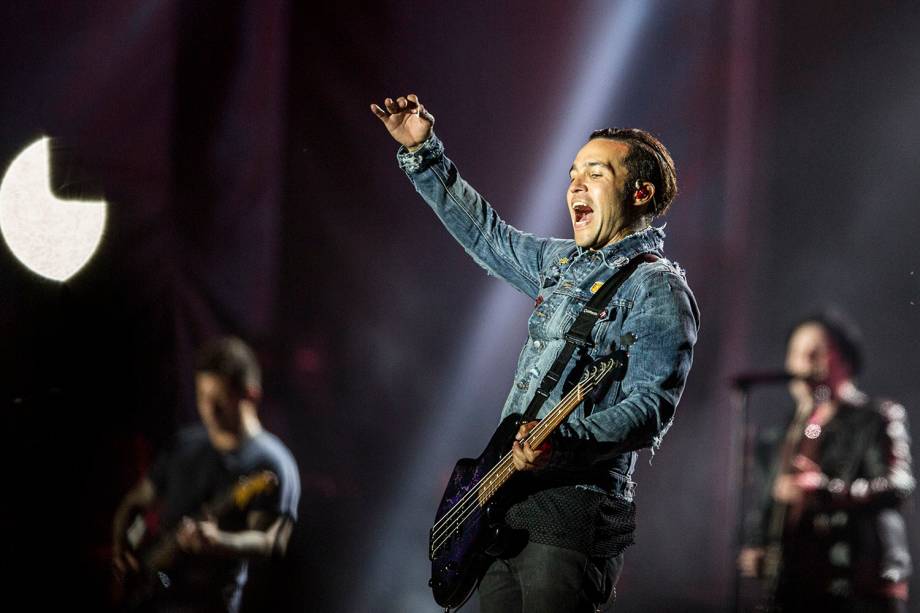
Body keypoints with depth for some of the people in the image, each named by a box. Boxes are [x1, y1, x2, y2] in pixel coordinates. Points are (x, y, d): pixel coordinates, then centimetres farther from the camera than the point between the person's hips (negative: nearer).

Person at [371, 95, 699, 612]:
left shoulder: (657, 288, -8)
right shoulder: (562, 262, 18)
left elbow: (650, 408, -19)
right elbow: (484, 231, 34)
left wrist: (563, 441, -34)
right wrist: (423, 153, 29)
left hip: (574, 511, -8)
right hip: (505, 508, 8)